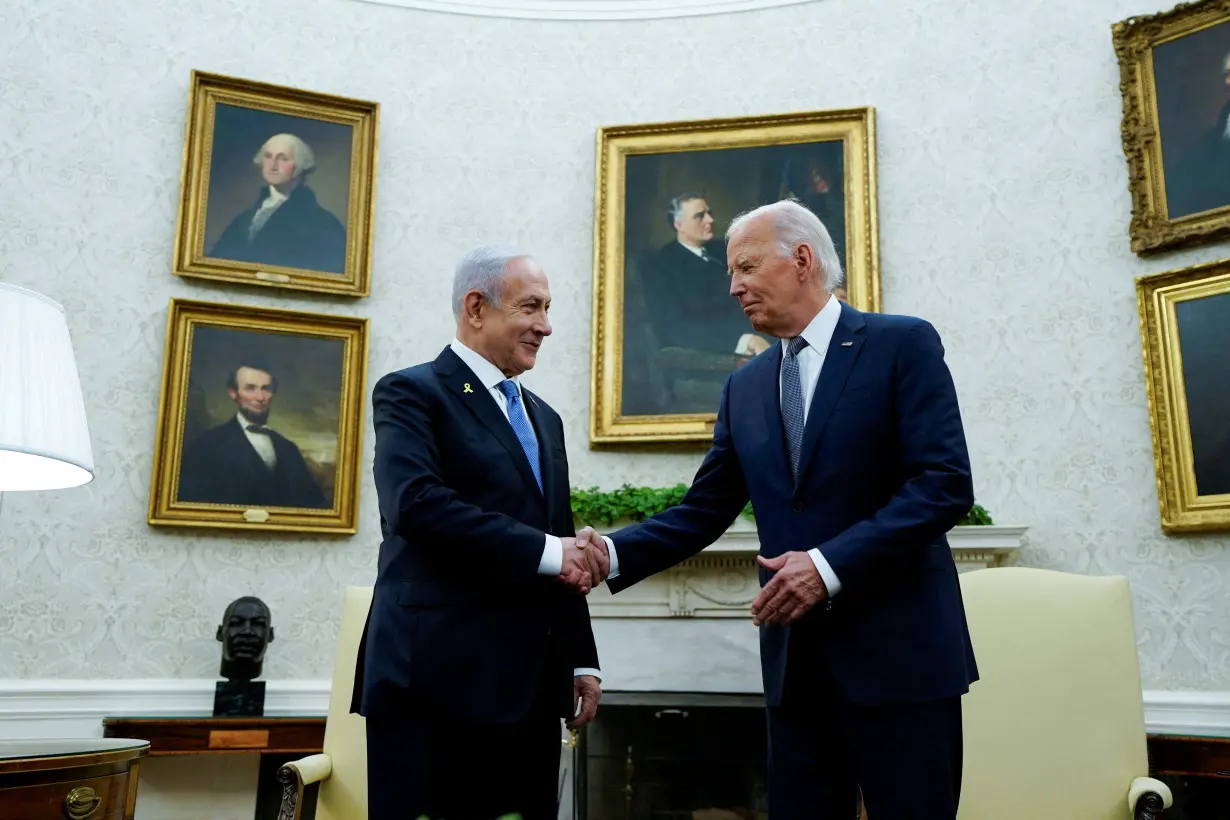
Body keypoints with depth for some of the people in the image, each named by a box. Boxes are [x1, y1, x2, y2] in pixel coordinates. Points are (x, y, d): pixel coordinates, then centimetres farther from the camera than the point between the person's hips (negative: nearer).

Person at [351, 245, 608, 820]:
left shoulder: (544, 418, 21)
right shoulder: (411, 392, -2)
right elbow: (414, 503, -20)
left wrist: (582, 660, 15)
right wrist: (543, 551, -17)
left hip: (528, 685, 7)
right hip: (436, 678, -6)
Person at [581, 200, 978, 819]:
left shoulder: (902, 345, -4)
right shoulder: (745, 387, 13)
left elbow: (945, 484, -13)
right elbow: (703, 511, 10)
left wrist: (831, 564, -20)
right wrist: (614, 553, -6)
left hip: (898, 650, -5)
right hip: (796, 659, 5)